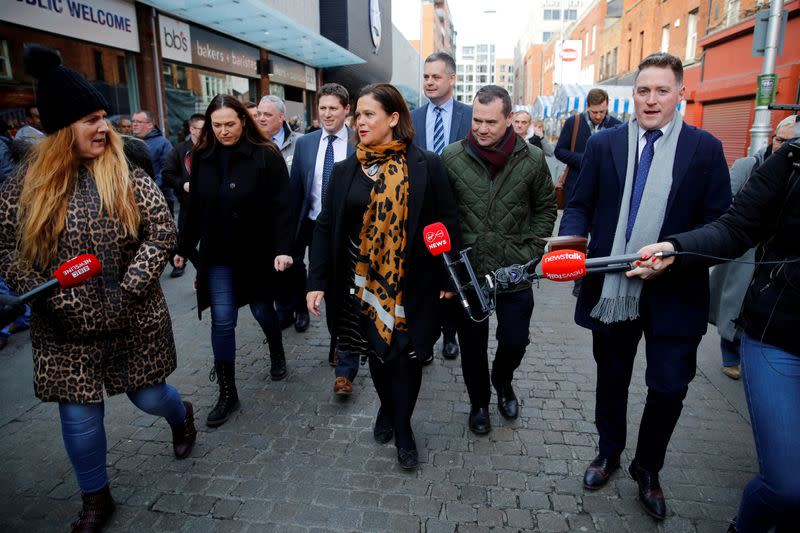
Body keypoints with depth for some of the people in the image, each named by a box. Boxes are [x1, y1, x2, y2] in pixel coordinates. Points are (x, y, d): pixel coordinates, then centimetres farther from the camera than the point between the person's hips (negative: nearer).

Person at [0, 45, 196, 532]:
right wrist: (39, 292, -12)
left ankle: (182, 415, 50)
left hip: (134, 320, -1)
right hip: (66, 328, 2)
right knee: (79, 416, 10)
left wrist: (126, 289, -17)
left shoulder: (127, 174, -5)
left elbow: (162, 232, -10)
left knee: (149, 396, 12)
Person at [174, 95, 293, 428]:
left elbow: (280, 207, -13)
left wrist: (282, 248, -22)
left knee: (262, 309, 13)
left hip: (256, 252, -3)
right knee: (222, 320, 1)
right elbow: (195, 209, 9)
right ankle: (227, 393, 13)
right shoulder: (202, 158, 3)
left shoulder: (266, 156, -9)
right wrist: (184, 248, 11)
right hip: (218, 254, 3)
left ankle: (277, 353, 45)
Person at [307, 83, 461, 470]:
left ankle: (402, 428, 25)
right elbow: (325, 227, 2)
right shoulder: (346, 170, 2)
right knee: (376, 349, 15)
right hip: (362, 282, 3)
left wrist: (447, 278, -5)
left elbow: (446, 224, -4)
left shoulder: (426, 166, -7)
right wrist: (316, 282, -3)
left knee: (405, 352, 5)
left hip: (410, 284, -3)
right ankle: (388, 408, 41)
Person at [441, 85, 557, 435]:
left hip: (514, 271, 0)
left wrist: (531, 251, -1)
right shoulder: (451, 157, -5)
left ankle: (502, 382, 43)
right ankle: (479, 402, 37)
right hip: (467, 271, 0)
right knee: (472, 344, 12)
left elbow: (545, 208, 8)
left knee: (515, 340, 9)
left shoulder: (532, 159, -4)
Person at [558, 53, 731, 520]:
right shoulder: (604, 144, 4)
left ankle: (648, 471, 31)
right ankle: (609, 454, 41)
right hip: (611, 288, 1)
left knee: (669, 389, 4)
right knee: (611, 380, 16)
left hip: (674, 291, -1)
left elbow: (721, 221, -2)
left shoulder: (705, 148, 1)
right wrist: (570, 242, -14)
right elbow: (581, 205, 5)